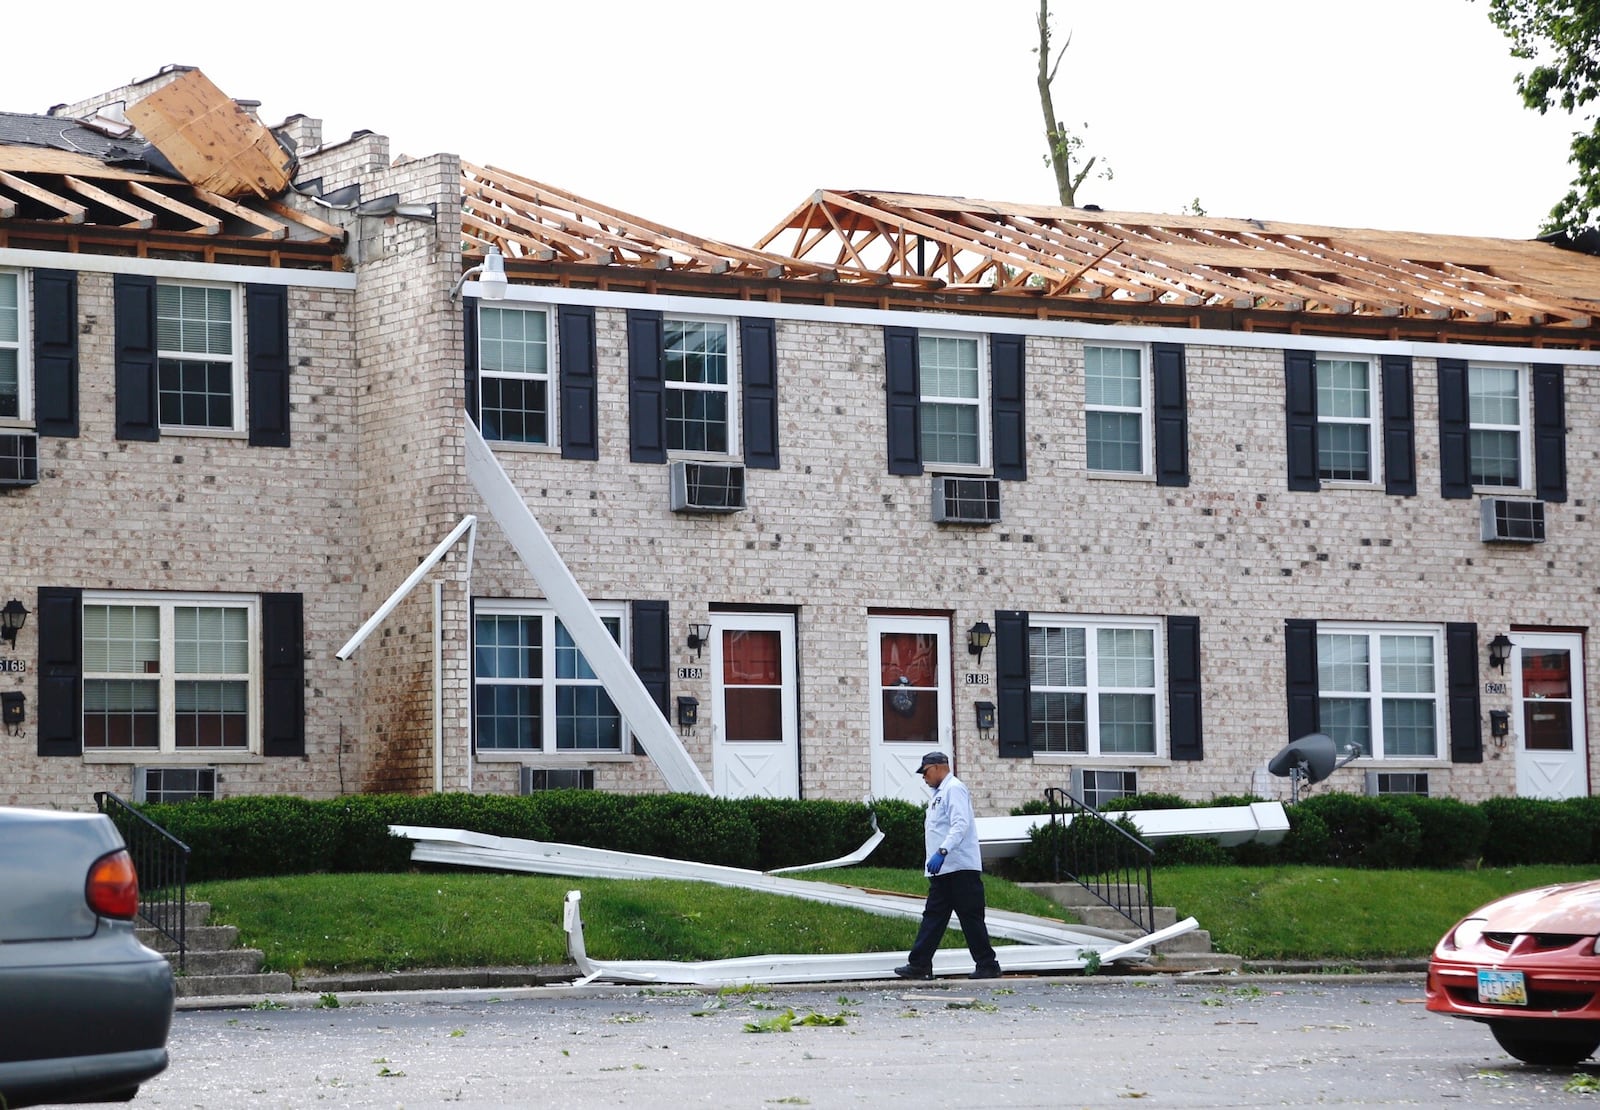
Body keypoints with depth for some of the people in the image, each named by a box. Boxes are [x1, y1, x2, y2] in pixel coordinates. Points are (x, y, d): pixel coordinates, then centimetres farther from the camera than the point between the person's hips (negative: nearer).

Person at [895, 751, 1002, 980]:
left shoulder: (954, 789, -10)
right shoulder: (940, 793, 22)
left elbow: (960, 824, -22)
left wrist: (942, 852, -30)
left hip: (960, 868, -10)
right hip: (943, 870, 10)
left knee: (971, 918, -6)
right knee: (933, 916, 7)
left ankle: (987, 965, -1)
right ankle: (919, 964, 6)